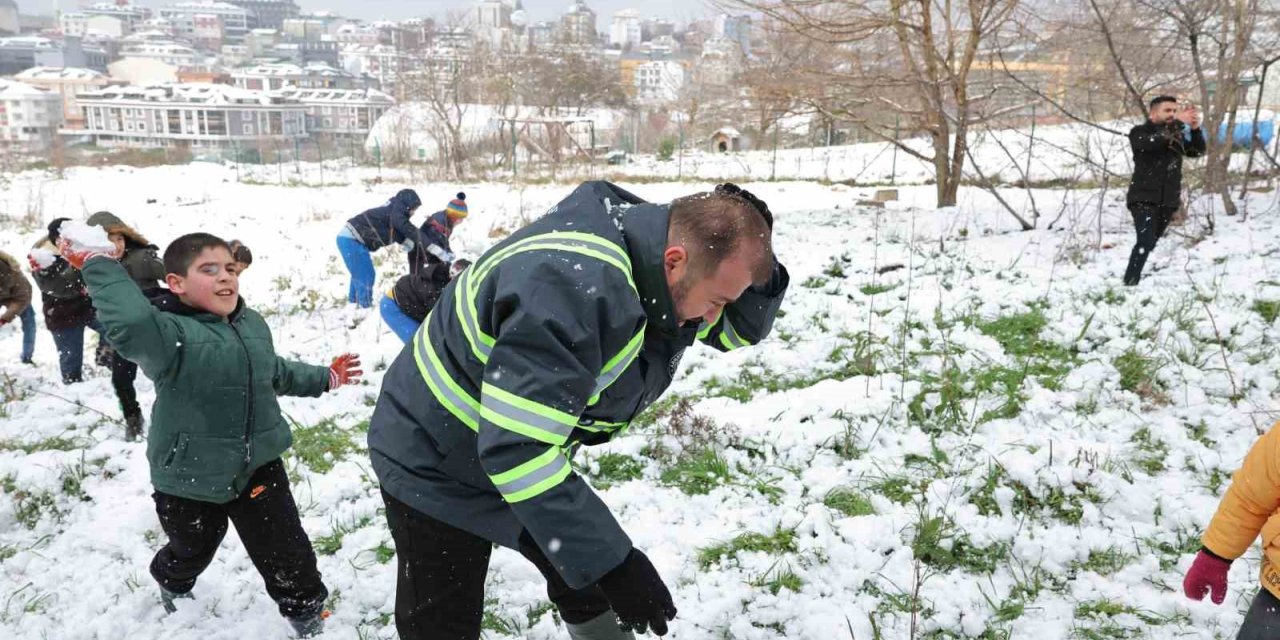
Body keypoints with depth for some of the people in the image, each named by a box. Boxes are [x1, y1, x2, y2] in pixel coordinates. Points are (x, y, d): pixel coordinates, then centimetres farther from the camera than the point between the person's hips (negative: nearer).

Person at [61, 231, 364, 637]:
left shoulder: (252, 325, 2)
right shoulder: (171, 333, -24)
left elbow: (275, 373, 21)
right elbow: (130, 323, -49)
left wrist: (324, 378, 27)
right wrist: (98, 265, -42)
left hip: (258, 464, 4)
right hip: (190, 474, -4)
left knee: (285, 547, 7)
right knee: (193, 548, 24)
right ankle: (173, 582, 59)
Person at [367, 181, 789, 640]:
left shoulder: (649, 251, -10)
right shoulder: (569, 288, -39)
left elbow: (741, 326, 4)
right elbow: (515, 448, -41)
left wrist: (750, 248, -16)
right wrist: (611, 562, -38)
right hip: (436, 469, -8)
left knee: (590, 586, 18)